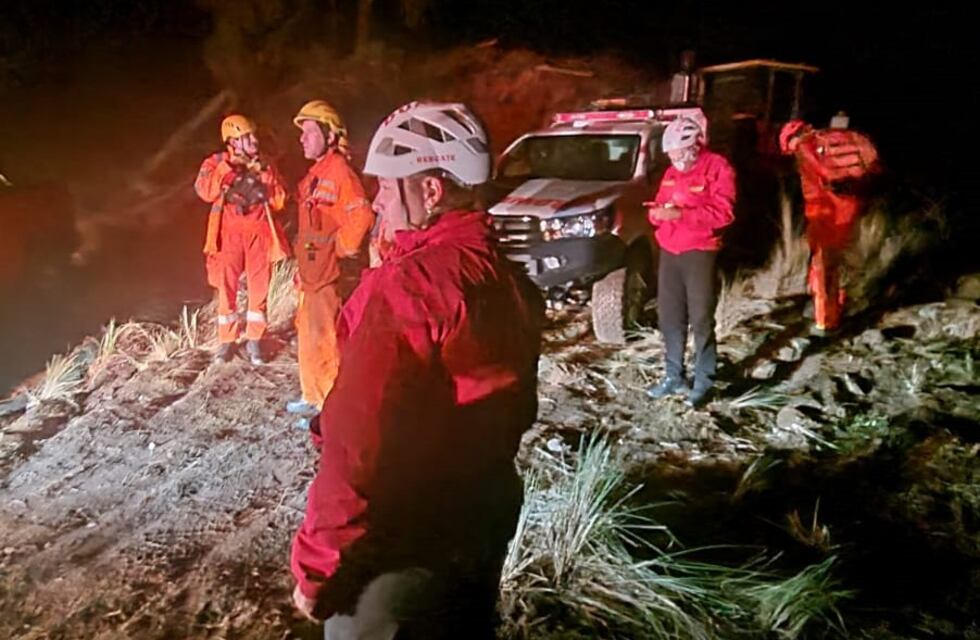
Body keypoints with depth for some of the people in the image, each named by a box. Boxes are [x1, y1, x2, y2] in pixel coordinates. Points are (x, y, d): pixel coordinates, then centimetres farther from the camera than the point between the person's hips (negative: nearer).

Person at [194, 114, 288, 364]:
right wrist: (229, 168, -18)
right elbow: (205, 191, -15)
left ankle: (254, 340, 13)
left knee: (259, 287, 2)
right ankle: (226, 340, 12)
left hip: (259, 233, 2)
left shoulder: (264, 166, 9)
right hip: (230, 233, -2)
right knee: (227, 287, 1)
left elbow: (279, 201, 3)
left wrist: (264, 177, -8)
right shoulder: (216, 162, 3)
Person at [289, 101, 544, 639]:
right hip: (487, 521, 8)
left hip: (402, 548, -7)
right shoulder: (510, 280, 1)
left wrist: (315, 566, -16)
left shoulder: (407, 284, -25)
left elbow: (359, 446, -27)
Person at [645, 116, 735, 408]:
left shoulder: (718, 167, -7)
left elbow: (723, 213, -17)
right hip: (669, 252, 7)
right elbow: (660, 206, 20)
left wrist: (681, 213, -24)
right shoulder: (671, 173, 15)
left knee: (701, 319, -3)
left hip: (700, 253, -7)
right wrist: (656, 212, -5)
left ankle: (704, 382, 5)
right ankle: (673, 376, 22)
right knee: (669, 317, 10)